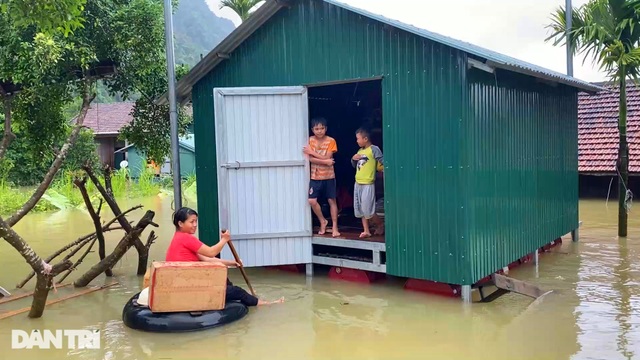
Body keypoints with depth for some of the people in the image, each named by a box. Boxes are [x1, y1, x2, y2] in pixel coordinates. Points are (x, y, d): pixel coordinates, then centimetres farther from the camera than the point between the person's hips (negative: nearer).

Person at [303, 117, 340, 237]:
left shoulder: (331, 141, -6)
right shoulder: (310, 140, 0)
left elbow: (327, 157, -15)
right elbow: (310, 159, -9)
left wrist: (312, 152, -15)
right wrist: (325, 161, -19)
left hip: (328, 176, -2)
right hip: (315, 176, 2)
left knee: (331, 201, 4)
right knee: (312, 201, -6)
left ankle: (334, 227, 14)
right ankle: (323, 221, 18)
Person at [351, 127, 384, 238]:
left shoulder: (374, 149, -11)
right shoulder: (360, 151, 12)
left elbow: (383, 162, -17)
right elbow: (354, 165, 20)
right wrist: (353, 159, 2)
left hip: (368, 184, -8)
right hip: (358, 184, 8)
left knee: (368, 209, -4)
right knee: (361, 209, 10)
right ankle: (366, 231, 18)